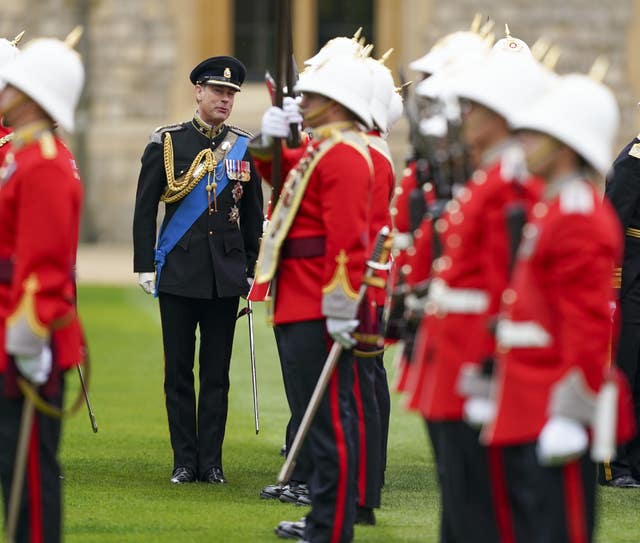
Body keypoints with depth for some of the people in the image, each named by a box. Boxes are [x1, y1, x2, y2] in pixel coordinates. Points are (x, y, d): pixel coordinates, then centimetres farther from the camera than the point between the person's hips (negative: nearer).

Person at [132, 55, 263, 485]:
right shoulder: (167, 143, 1)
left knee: (217, 372, 4)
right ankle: (185, 462, 8)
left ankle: (212, 462, 8)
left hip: (226, 273, 1)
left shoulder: (244, 148, 7)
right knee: (179, 370, 2)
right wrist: (145, 265, -3)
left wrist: (253, 271, 8)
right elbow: (145, 208, 2)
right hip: (179, 272, -1)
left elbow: (253, 216, 12)